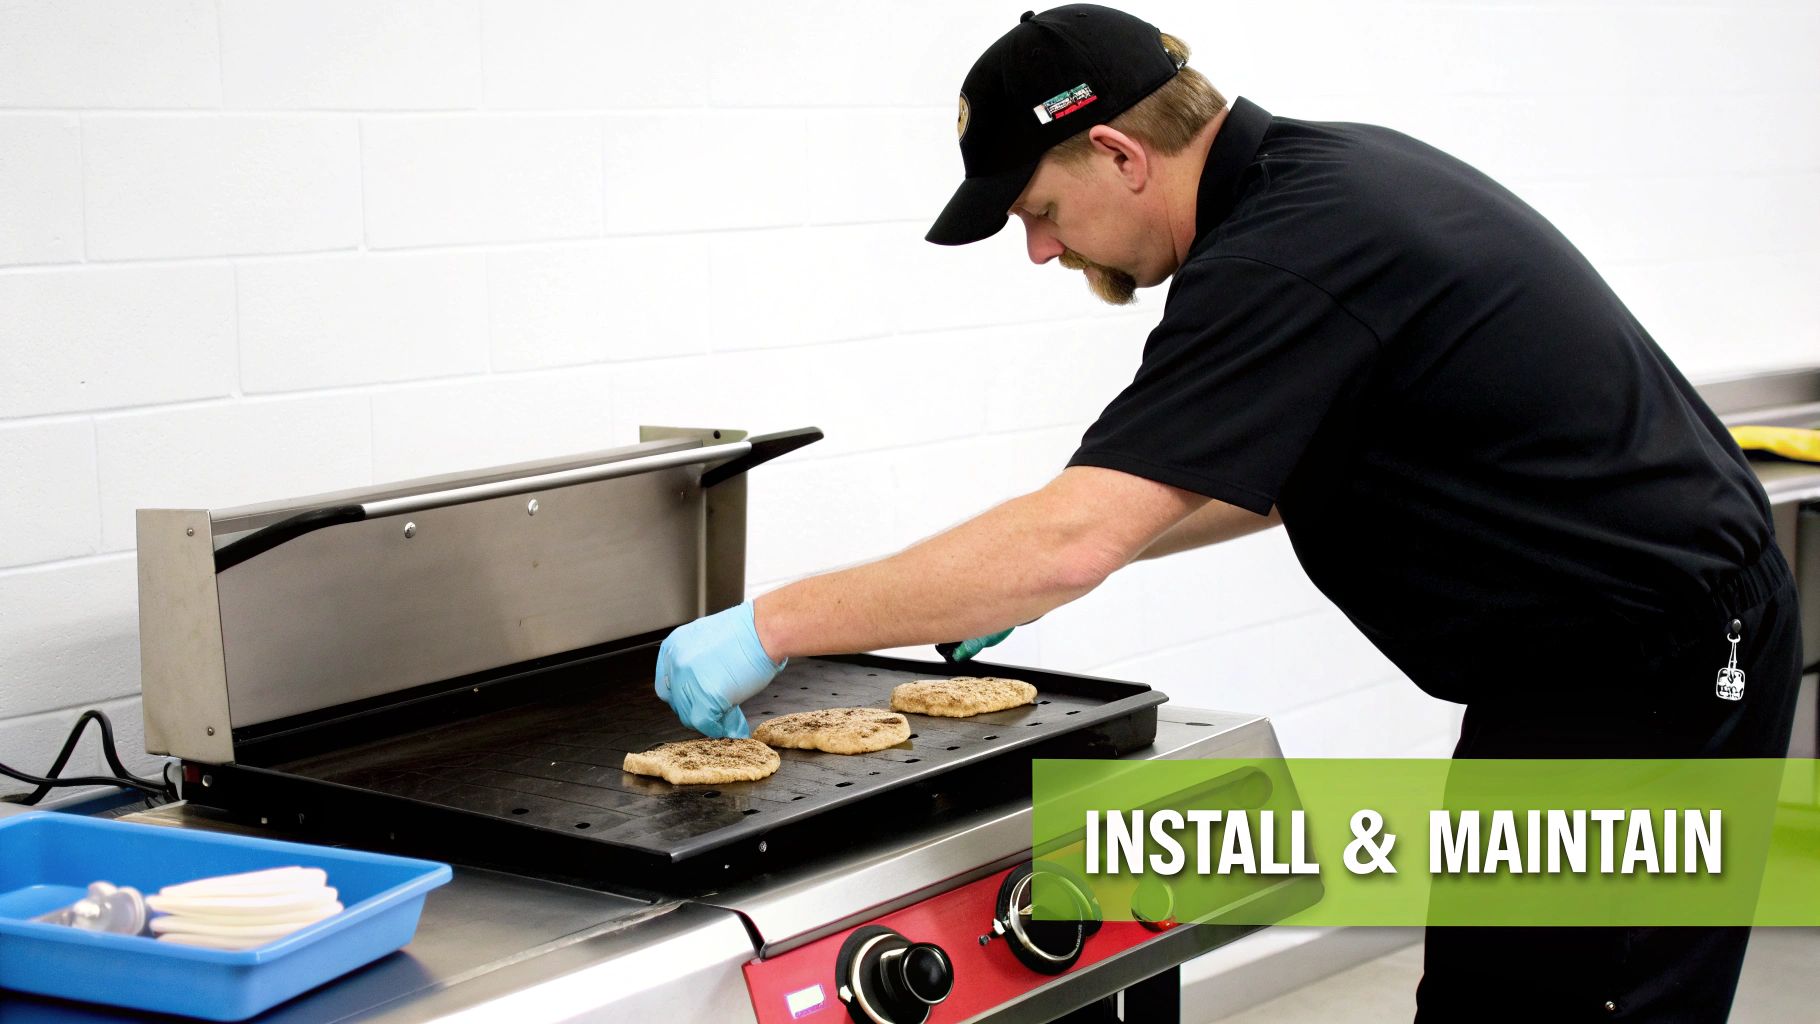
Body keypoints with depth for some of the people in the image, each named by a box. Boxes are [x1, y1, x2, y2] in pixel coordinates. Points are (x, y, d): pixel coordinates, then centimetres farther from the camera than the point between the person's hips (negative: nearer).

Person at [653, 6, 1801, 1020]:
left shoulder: (1293, 253, -25)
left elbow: (1070, 541, -31)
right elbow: (1275, 473, 20)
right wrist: (1059, 554, 14)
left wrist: (770, 626, -24)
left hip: (1654, 678, -10)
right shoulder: (1324, 174, 6)